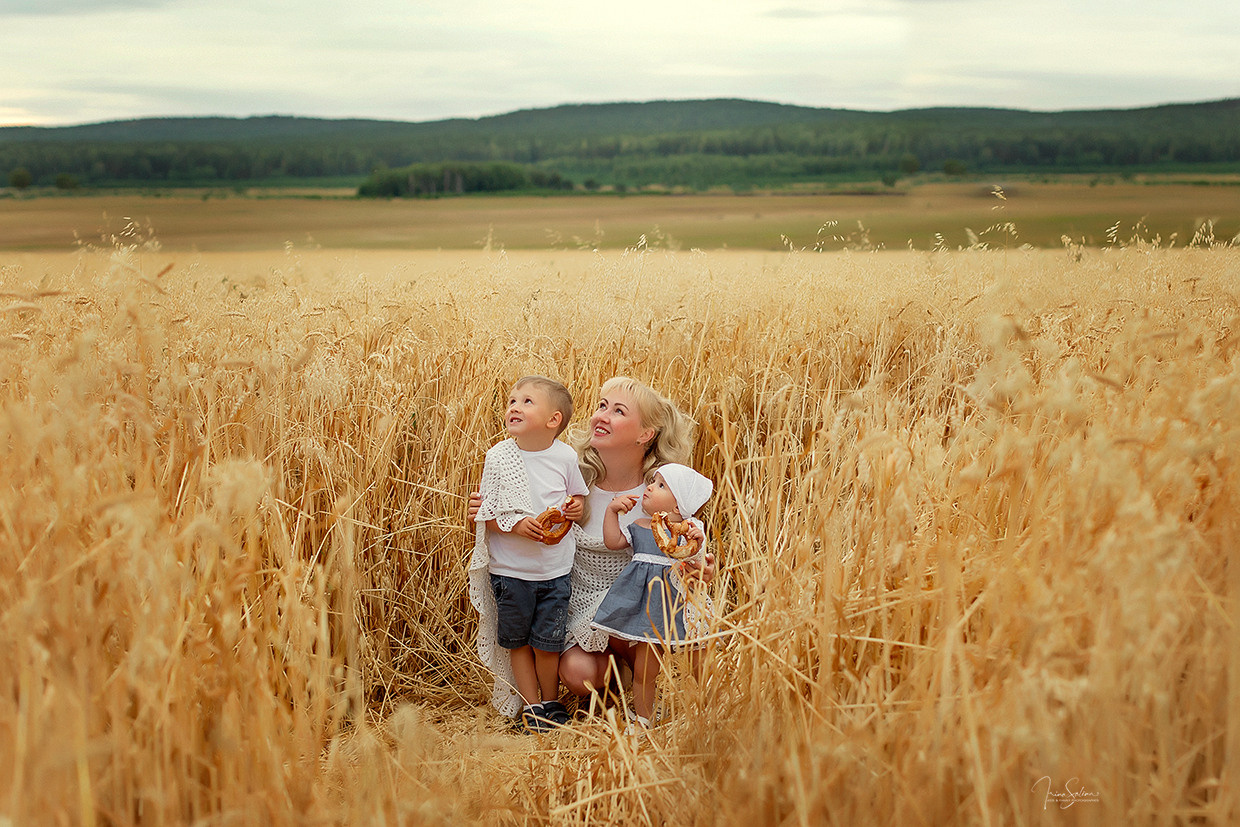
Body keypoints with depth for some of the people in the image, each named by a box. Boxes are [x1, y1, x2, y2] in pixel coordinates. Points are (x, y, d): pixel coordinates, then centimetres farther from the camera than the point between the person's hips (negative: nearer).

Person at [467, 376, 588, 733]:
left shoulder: (565, 456, -5)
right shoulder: (498, 458, -8)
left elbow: (577, 497, 13)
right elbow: (486, 514, -5)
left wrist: (575, 506, -9)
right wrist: (516, 525, -21)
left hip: (556, 568, 0)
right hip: (510, 569, 0)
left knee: (547, 642, 4)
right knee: (517, 639, 10)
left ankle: (551, 700, 27)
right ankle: (530, 704, 26)